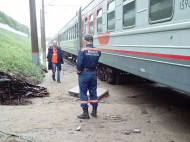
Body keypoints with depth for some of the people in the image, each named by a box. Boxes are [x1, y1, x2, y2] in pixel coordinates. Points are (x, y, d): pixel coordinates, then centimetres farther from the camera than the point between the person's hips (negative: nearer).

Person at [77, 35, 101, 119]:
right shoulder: (98, 51, -2)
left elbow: (79, 63, -17)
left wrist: (79, 71, -3)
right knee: (93, 92, 14)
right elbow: (97, 63, -2)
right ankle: (94, 111, 23)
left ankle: (85, 113, 6)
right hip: (93, 73, 5)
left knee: (83, 93, 4)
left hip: (84, 73, -4)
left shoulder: (83, 51, -16)